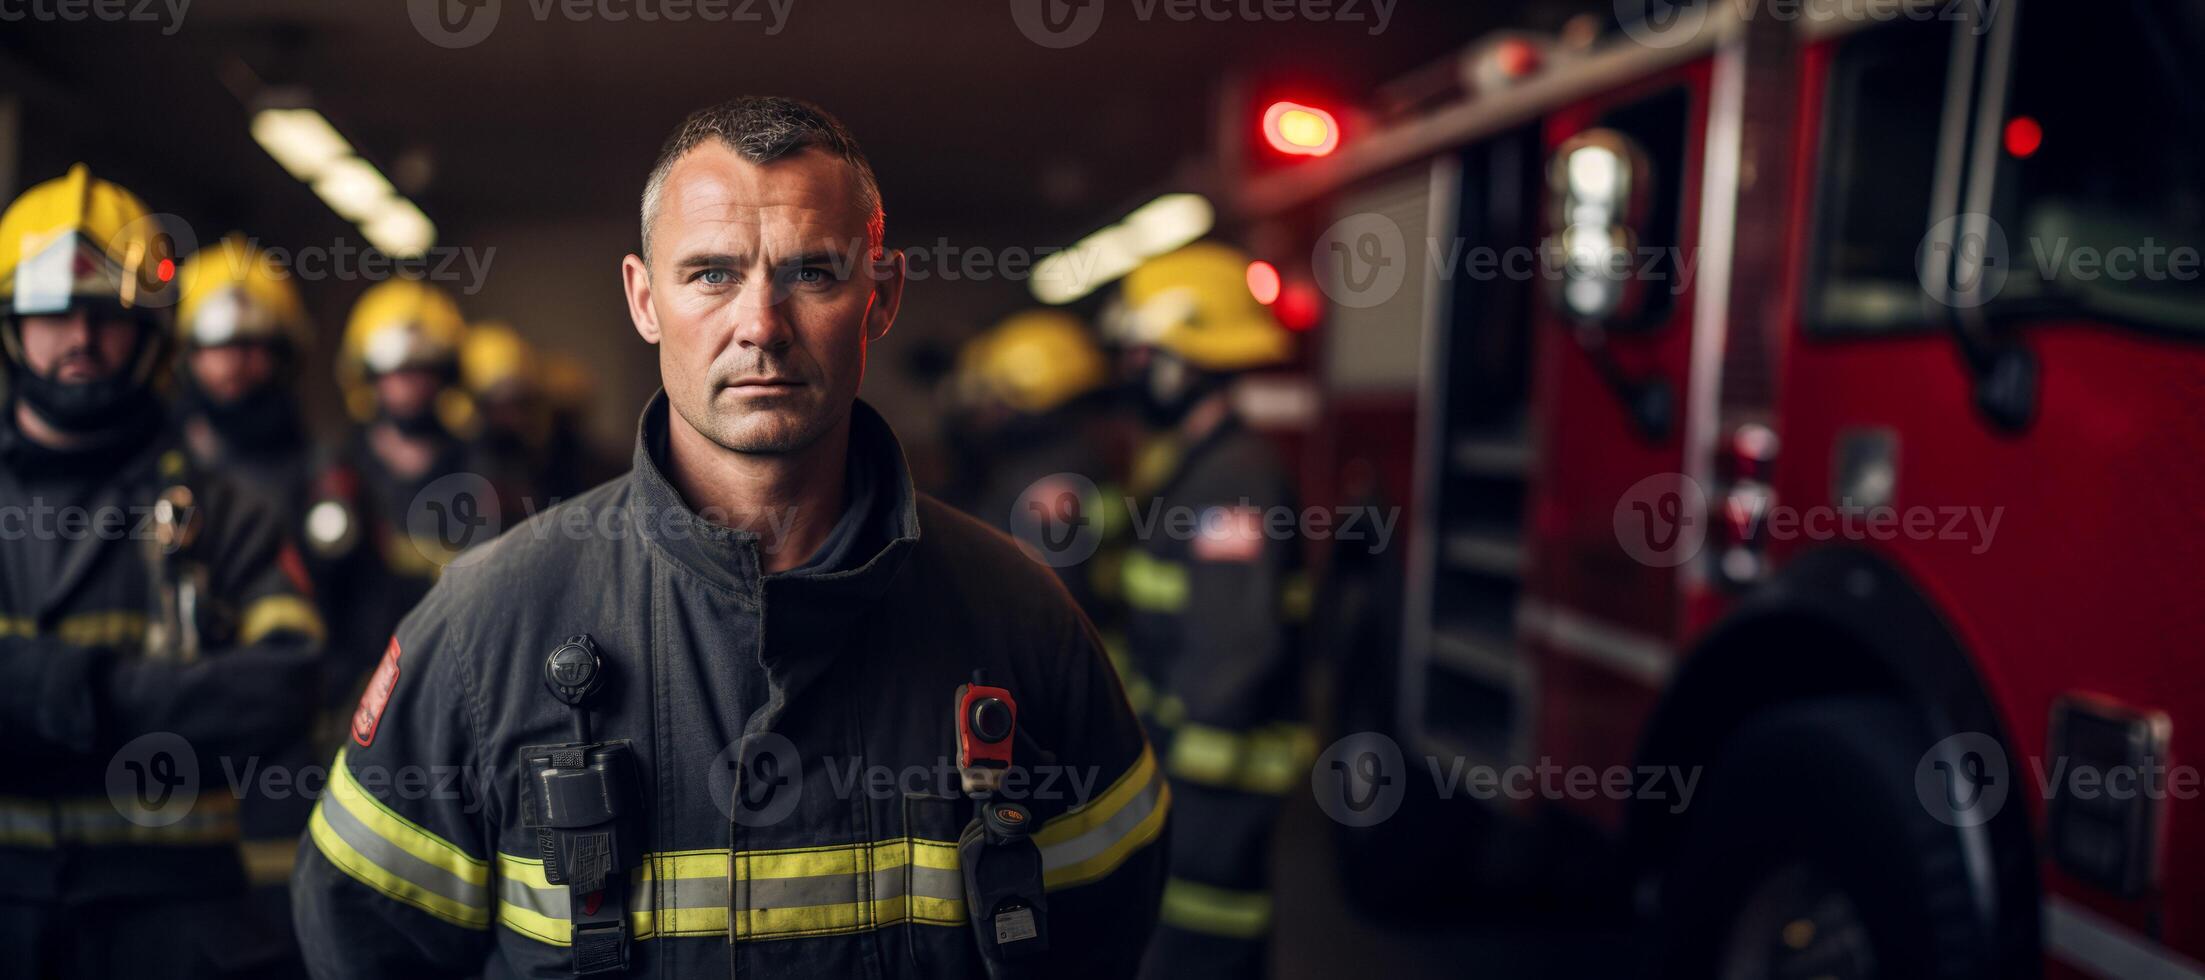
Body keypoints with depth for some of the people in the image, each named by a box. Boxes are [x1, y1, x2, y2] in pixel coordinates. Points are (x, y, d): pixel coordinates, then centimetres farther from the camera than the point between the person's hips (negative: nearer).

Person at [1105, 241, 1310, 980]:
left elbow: (1238, 642, -26)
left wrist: (1180, 769, -22)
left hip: (1214, 765, -10)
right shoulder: (1183, 461, 13)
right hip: (1179, 746, 10)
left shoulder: (1233, 475, -20)